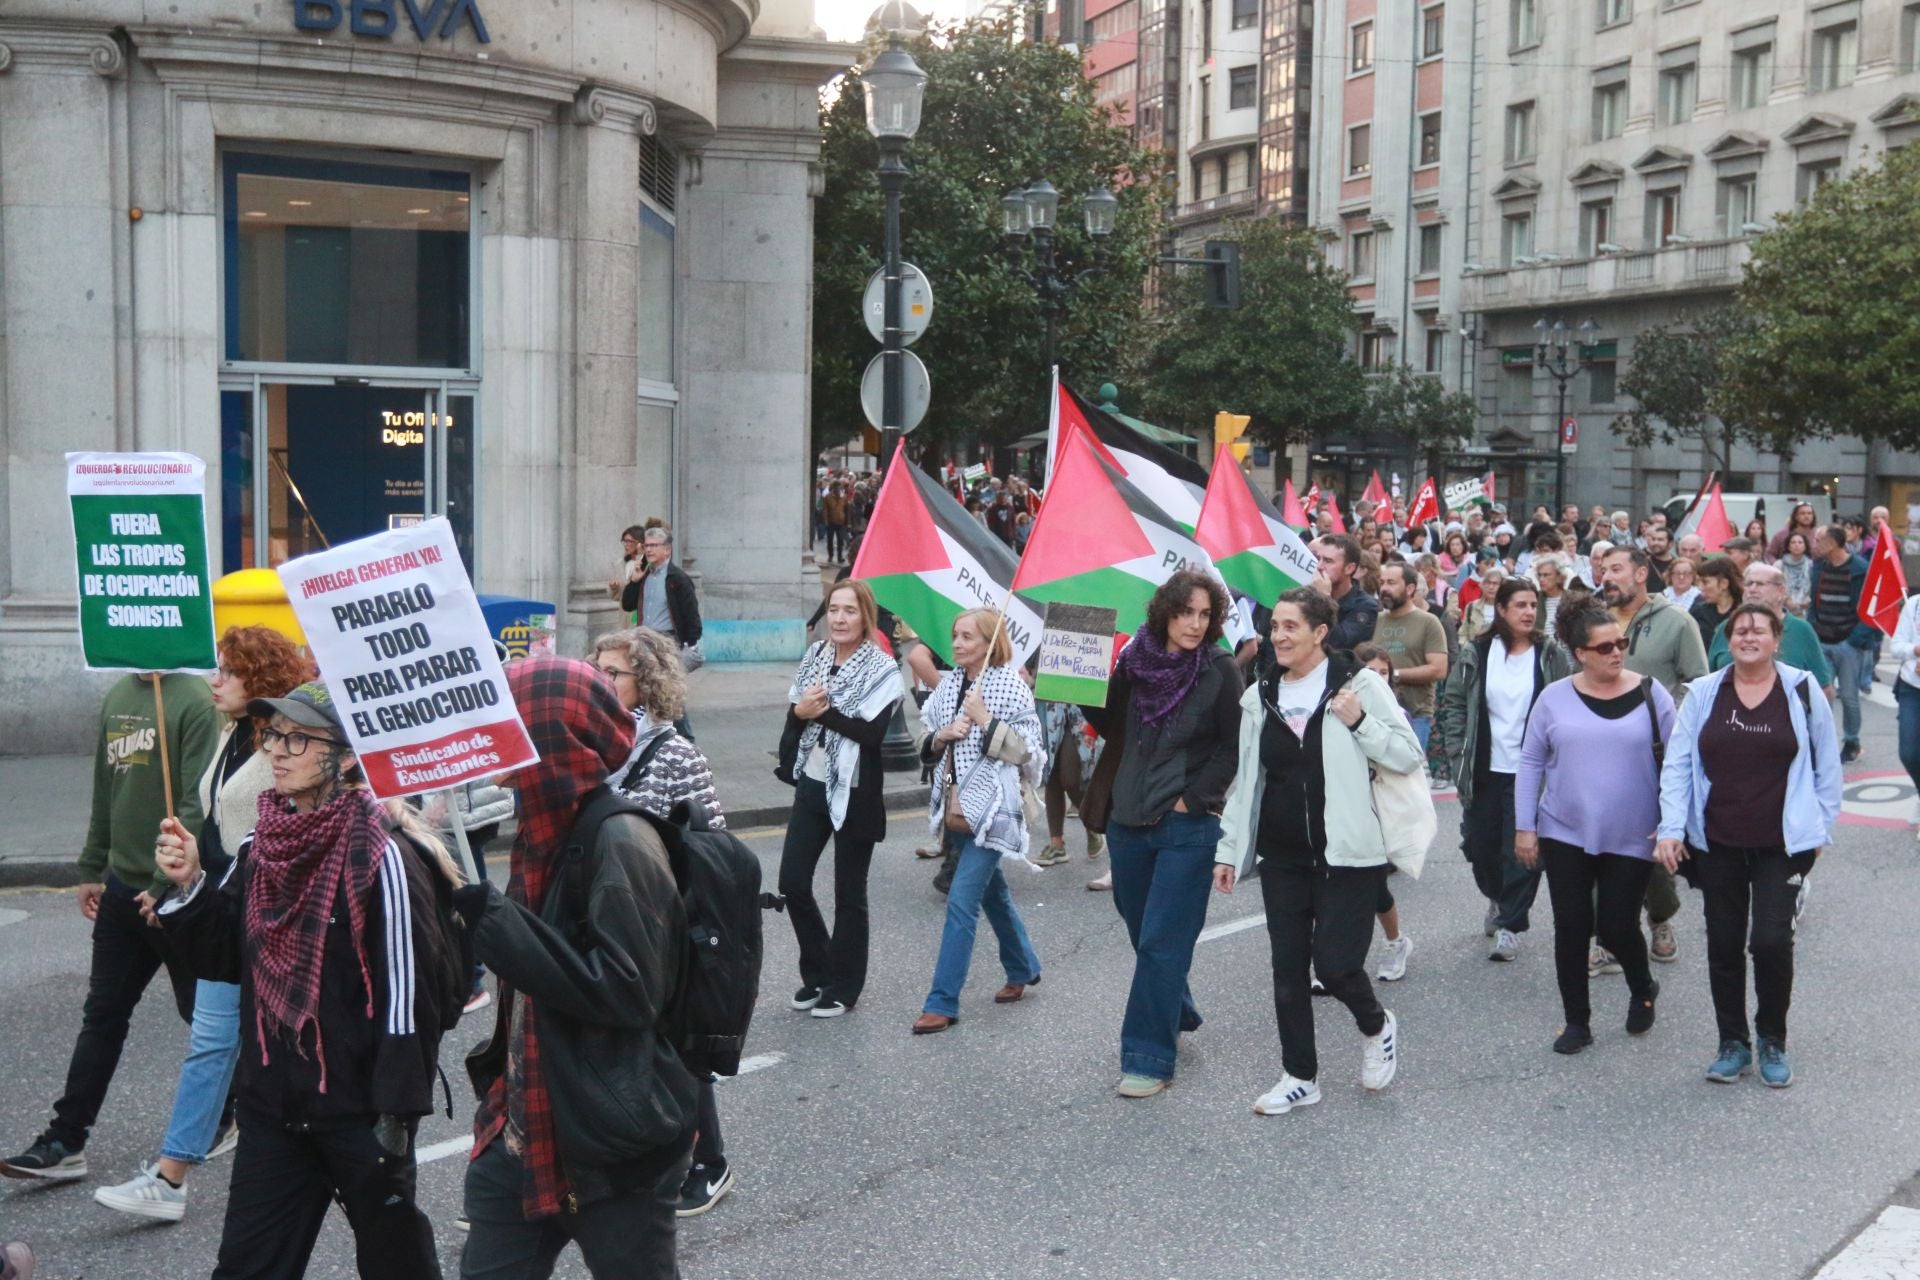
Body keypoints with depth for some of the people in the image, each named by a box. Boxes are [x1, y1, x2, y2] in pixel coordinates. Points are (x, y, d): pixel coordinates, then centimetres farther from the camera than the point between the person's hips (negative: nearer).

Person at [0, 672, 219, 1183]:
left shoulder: (194, 698, -16)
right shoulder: (118, 695, 9)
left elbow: (199, 805, -20)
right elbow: (105, 790, 16)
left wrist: (167, 883, -20)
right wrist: (92, 869, 16)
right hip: (122, 888, 7)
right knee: (102, 1017, 9)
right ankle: (66, 1140, 13)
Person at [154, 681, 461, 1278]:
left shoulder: (382, 855, -18)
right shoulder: (261, 845, 4)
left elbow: (408, 989, -17)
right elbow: (225, 958, 10)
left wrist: (397, 1113, -17)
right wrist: (188, 887, -6)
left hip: (358, 1111, -6)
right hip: (270, 1105, 6)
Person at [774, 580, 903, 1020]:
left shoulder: (882, 669, -10)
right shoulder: (814, 657, 7)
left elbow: (873, 732, -21)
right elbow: (793, 714, 8)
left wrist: (823, 711, -19)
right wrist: (800, 710, -14)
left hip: (854, 794, -5)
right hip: (811, 786, 5)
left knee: (849, 893, 6)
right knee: (792, 883, 5)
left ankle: (844, 987, 19)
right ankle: (817, 973, 24)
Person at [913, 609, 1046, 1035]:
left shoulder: (1011, 687, -10)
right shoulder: (949, 685, 7)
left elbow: (1028, 751, -13)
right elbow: (927, 749, 12)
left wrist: (986, 720, -20)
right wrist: (941, 736, -9)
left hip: (992, 811, -7)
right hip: (957, 809, 7)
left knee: (961, 902, -11)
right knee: (993, 894, 21)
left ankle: (942, 1002, -6)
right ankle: (1023, 969, 41)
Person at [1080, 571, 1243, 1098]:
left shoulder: (1220, 672, -8)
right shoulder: (1134, 659, 2)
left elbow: (1233, 747, -5)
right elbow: (1110, 725, 10)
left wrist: (1191, 799, -11)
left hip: (1186, 825, -5)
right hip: (1127, 819, 5)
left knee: (1161, 942, -5)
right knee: (1145, 934, 17)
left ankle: (1150, 1058, 2)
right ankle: (1176, 1016, 39)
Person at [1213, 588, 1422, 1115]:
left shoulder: (1359, 683, -5)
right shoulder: (1260, 696, 8)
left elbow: (1409, 756, -5)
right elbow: (1246, 779, 12)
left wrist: (1359, 722, -18)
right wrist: (1228, 848, 10)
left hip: (1348, 853, -4)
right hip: (1282, 855, 5)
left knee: (1334, 963, -7)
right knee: (1287, 969, 7)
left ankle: (1376, 1027, 26)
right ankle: (1299, 1077, 21)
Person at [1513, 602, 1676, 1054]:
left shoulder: (1651, 694, -4)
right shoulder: (1555, 698, -1)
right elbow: (1530, 763, 5)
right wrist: (1524, 827, 2)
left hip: (1632, 839, -1)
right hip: (1565, 834, 1)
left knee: (1616, 928, 1)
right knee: (1571, 928, 3)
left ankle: (1643, 991, 33)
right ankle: (1576, 1021, 18)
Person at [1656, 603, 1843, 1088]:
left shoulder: (1802, 690, -1)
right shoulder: (1703, 693, 2)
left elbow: (1825, 765, 6)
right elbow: (1677, 763, 2)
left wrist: (1820, 827, 5)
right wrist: (1671, 829, -6)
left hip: (1782, 844, -2)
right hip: (1716, 843, 2)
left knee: (1771, 941, -8)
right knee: (1724, 944, 8)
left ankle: (1772, 1042, 14)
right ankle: (1733, 1044, 22)